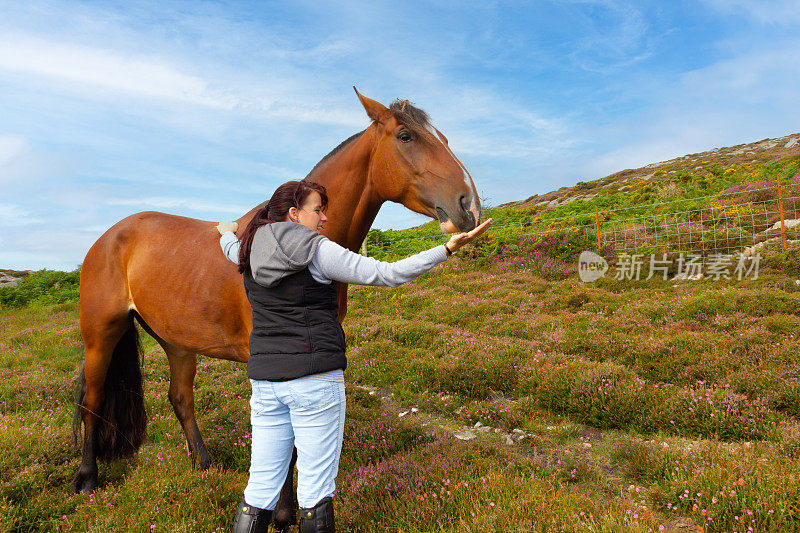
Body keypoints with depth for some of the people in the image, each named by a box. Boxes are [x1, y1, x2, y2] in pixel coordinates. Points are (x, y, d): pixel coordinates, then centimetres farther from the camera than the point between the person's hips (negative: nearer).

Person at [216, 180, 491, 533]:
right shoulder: (317, 251, -10)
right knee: (316, 486, 7)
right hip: (315, 379, -6)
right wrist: (449, 248, -12)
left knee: (261, 484, 15)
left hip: (264, 380, 7)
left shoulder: (250, 252, 9)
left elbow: (231, 247, 35)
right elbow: (386, 274, -14)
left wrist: (227, 232, 59)